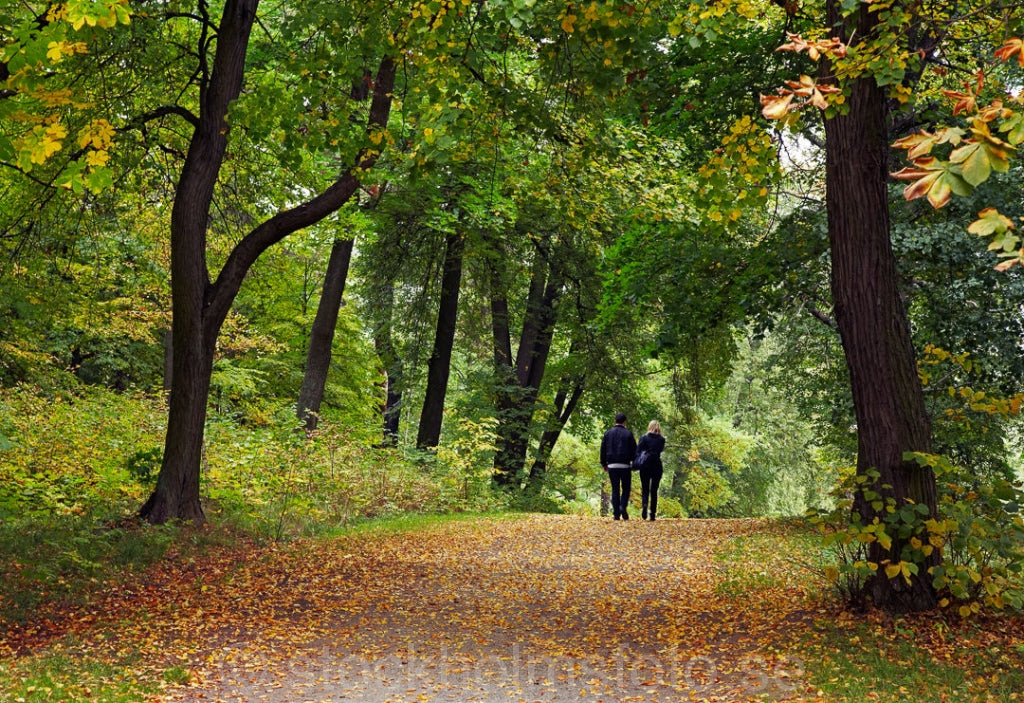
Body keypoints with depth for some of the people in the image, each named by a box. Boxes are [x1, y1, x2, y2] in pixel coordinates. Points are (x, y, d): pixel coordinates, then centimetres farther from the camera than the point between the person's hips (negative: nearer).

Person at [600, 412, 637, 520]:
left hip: (612, 466, 2)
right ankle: (623, 507, -14)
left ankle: (616, 513, 2)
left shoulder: (608, 433, 5)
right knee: (626, 488, 9)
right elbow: (634, 450, 0)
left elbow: (603, 449, 7)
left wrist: (604, 464, 14)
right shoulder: (628, 434, -1)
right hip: (625, 466, -2)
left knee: (615, 489, 6)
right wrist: (634, 465, 9)